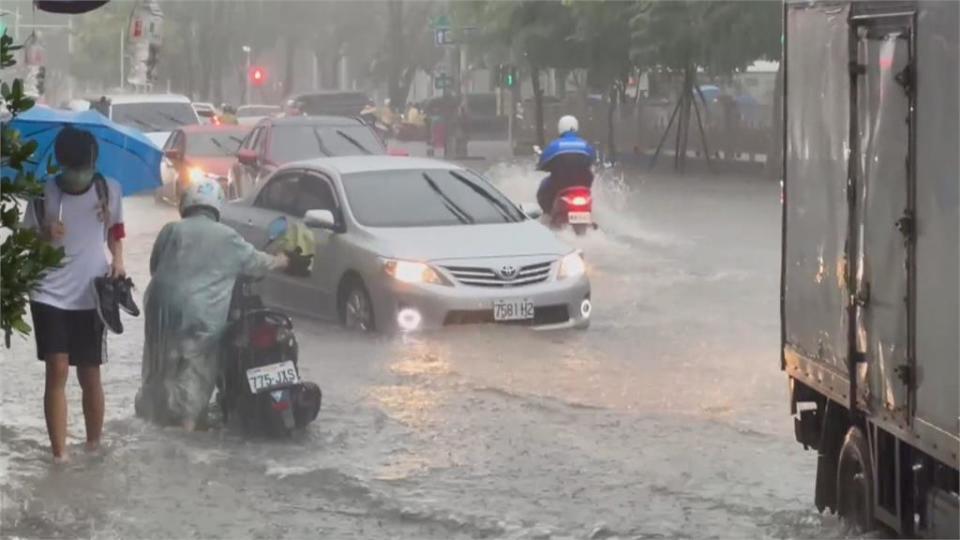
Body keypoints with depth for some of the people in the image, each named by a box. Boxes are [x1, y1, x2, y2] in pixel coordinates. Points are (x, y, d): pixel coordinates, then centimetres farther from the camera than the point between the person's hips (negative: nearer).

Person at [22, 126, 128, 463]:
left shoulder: (109, 190, -4)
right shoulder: (43, 193, -8)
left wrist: (117, 259, -3)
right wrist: (45, 236, -21)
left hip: (91, 297, 1)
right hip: (50, 295, -1)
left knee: (89, 375, 8)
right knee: (57, 371, -8)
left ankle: (94, 445, 24)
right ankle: (59, 454, -6)